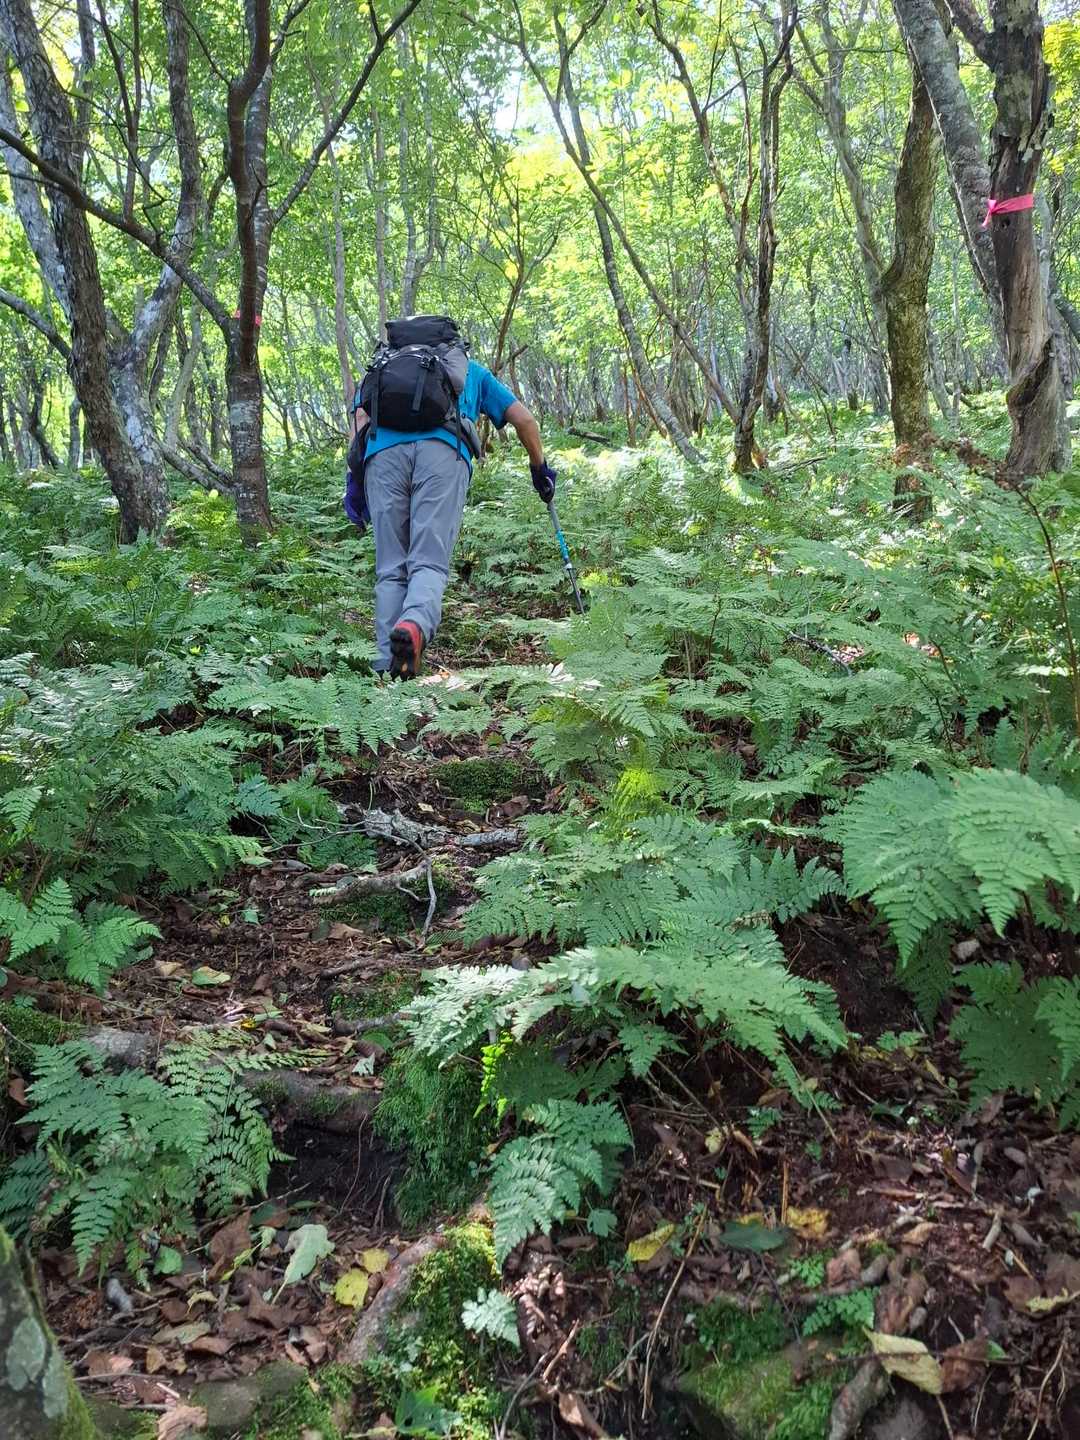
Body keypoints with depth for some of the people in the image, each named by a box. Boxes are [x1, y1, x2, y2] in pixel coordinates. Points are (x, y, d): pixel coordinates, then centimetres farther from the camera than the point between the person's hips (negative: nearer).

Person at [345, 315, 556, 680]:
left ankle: (388, 666, -6)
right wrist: (540, 468, 45)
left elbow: (360, 416, 20)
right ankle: (415, 626, -39)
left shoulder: (382, 365, 38)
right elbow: (524, 420, 32)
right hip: (443, 450, -1)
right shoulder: (470, 369, 36)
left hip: (382, 452, 2)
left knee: (390, 569, 6)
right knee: (429, 563, -8)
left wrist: (355, 481, 15)